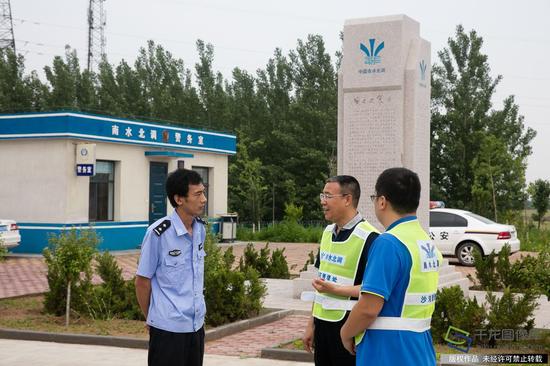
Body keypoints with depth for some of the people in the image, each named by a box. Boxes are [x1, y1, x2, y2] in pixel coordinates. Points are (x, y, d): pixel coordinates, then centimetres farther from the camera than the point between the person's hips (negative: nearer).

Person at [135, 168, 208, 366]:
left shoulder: (200, 229, 4)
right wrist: (151, 319, 4)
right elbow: (142, 281, -6)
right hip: (168, 328, -6)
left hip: (197, 325, 6)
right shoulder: (158, 233, -16)